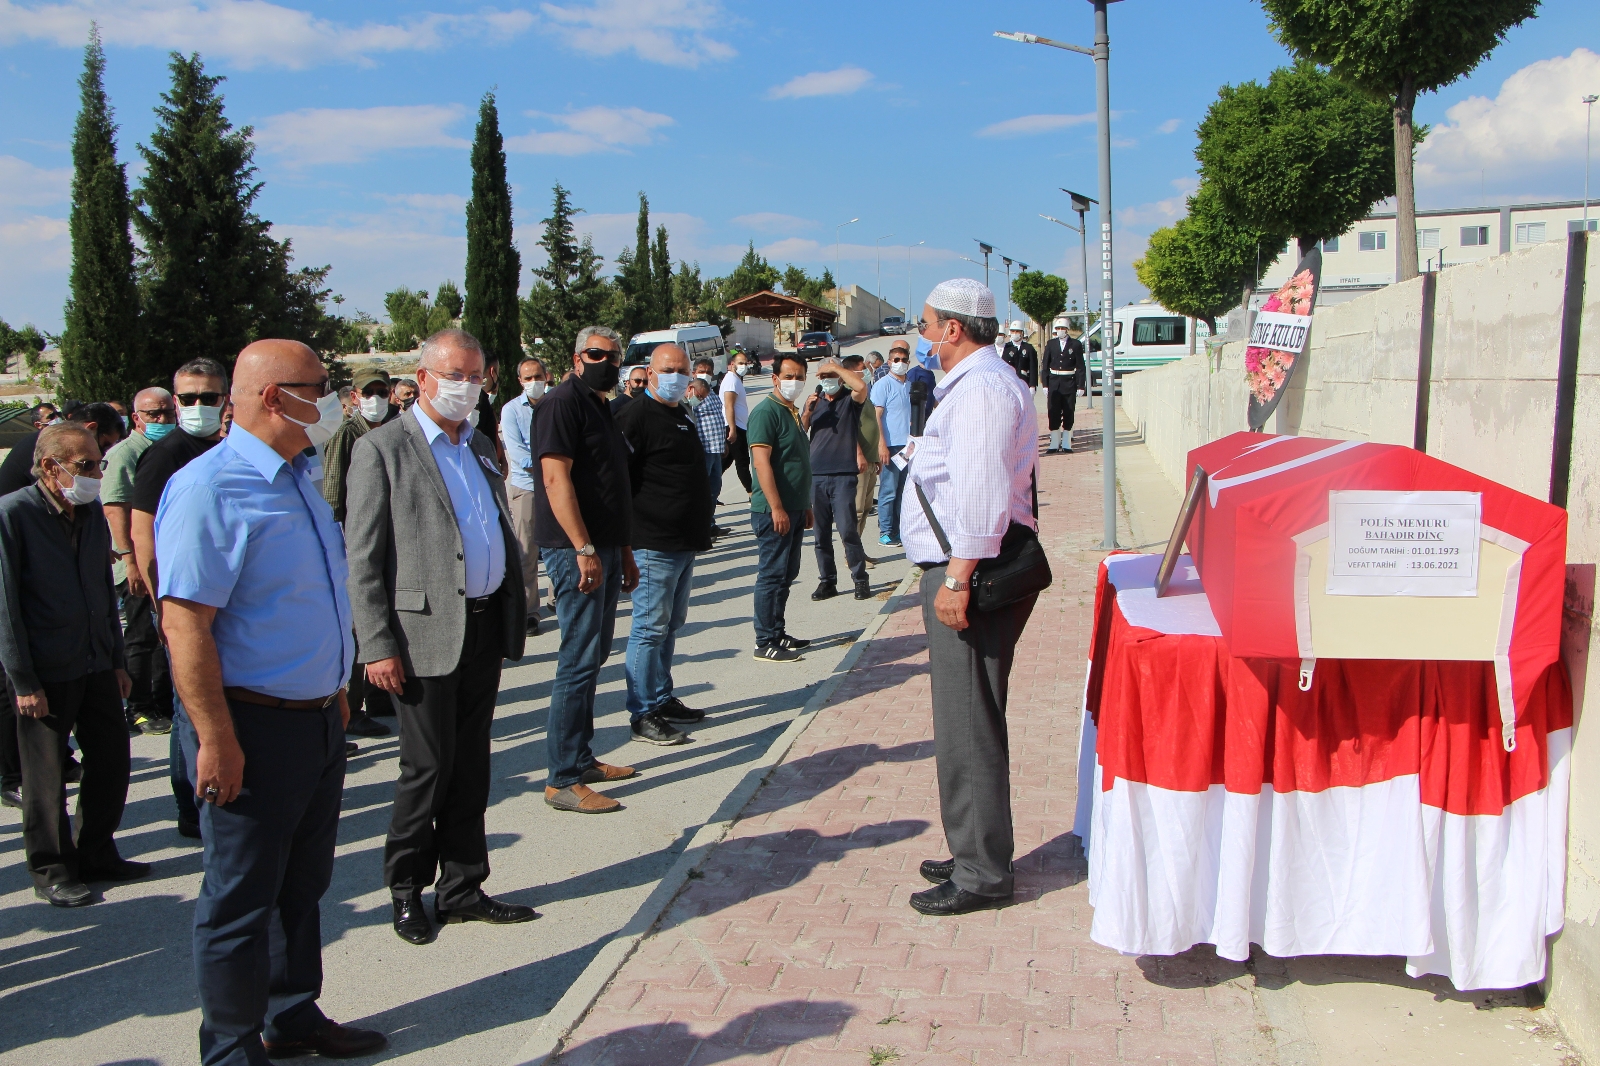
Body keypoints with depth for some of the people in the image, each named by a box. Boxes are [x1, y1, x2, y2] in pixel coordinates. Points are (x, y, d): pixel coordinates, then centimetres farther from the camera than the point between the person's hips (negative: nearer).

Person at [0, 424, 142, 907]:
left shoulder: (93, 513, 9)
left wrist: (118, 661, 15)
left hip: (97, 664, 6)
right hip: (45, 672, -6)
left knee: (111, 761, 11)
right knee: (46, 777, 6)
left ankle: (95, 854, 28)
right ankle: (51, 871, 21)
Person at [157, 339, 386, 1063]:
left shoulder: (296, 479, 11)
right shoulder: (209, 487, -19)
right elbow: (185, 624, -23)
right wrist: (216, 741, -24)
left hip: (318, 720, 9)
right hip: (253, 728, -9)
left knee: (302, 885, 21)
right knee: (241, 900, 7)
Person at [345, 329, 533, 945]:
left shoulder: (481, 446, 16)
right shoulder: (382, 449, -6)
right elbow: (362, 560, -9)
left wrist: (514, 612, 14)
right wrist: (378, 647, -14)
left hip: (485, 628, 6)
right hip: (426, 634, -6)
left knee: (471, 767, 12)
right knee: (429, 768, 1)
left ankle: (461, 888, 24)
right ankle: (406, 889, 22)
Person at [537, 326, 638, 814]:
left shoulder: (600, 408, 19)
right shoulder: (563, 402, -10)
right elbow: (556, 478, -20)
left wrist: (624, 552, 22)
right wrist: (584, 549, -24)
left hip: (605, 549, 10)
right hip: (577, 551, -10)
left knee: (594, 657, 13)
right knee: (579, 661, -9)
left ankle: (582, 759, 23)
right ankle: (563, 780, -4)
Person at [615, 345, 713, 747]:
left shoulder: (683, 414, 16)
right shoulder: (636, 416, -13)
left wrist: (700, 526, 24)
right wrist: (631, 535, -19)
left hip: (685, 543, 9)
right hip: (654, 545, -9)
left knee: (671, 625, 16)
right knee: (651, 627, -4)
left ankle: (663, 699, 27)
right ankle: (643, 715, 2)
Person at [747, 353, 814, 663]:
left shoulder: (793, 412, 16)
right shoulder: (766, 412, -13)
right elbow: (761, 461, -21)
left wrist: (805, 506, 22)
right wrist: (776, 507, -24)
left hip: (794, 510, 9)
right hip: (774, 511, -9)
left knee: (787, 574, 14)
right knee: (772, 575, -4)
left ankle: (777, 634, 24)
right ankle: (765, 644, 2)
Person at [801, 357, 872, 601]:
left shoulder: (850, 399, 3)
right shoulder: (816, 400, 16)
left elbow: (861, 385, -21)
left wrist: (836, 367, -11)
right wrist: (807, 411, -9)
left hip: (843, 475, -4)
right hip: (816, 475, 5)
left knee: (847, 530, -10)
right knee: (821, 533, 6)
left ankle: (860, 579, 1)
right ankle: (827, 581, 14)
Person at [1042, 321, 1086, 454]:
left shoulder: (1076, 344, 0)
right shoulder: (1051, 343, 6)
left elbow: (1080, 367, 0)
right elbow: (1046, 365, 7)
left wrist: (1080, 386, -6)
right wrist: (1045, 385, 0)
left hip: (1069, 384, -1)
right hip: (1054, 383, 2)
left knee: (1069, 415, 3)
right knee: (1053, 414, 1)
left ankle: (1066, 445, 9)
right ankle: (1054, 445, 5)